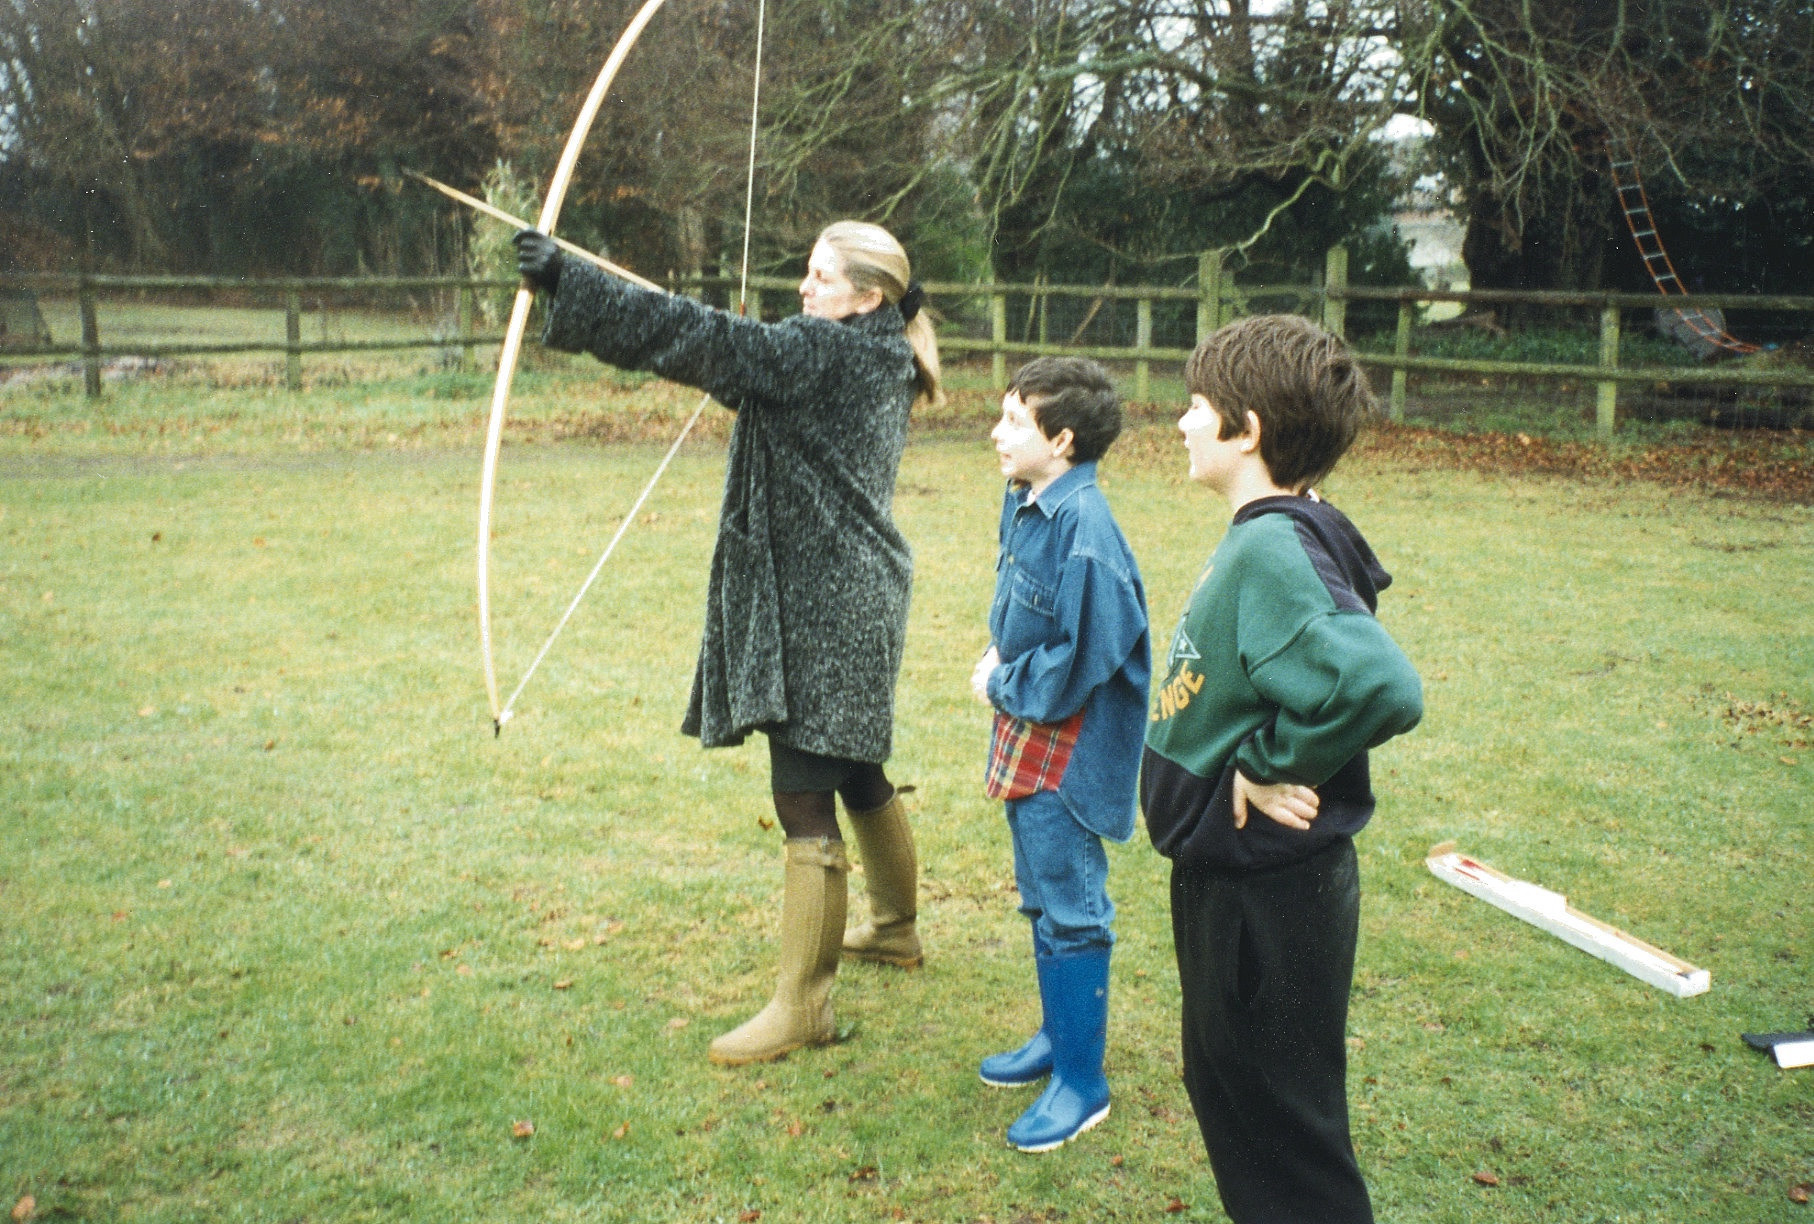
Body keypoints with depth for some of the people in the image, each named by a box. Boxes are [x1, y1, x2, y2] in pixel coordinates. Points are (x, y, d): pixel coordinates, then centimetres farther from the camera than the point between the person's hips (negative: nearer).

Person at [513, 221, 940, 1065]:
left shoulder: (827, 354, -17)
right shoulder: (878, 361, 11)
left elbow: (695, 339, -26)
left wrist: (567, 283, -27)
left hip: (826, 610, -11)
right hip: (852, 599, 11)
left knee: (804, 800, -5)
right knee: (857, 773, 24)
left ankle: (802, 1003, 3)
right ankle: (895, 926, 44)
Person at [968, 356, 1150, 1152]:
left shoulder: (1085, 531, -25)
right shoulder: (1024, 503, 3)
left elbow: (1077, 664, -24)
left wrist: (1001, 686, -11)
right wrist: (997, 657, 5)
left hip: (1068, 749, -9)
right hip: (1026, 734, 9)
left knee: (1069, 912, 2)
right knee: (1041, 900, 21)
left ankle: (1082, 1084, 16)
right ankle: (1058, 1036, 38)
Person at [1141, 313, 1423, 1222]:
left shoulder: (1274, 550, -26)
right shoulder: (1261, 539, 4)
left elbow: (1379, 687, -39)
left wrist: (1267, 765, -27)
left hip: (1268, 899, -10)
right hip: (1229, 878, 10)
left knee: (1284, 1132, 7)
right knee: (1222, 1085, 26)